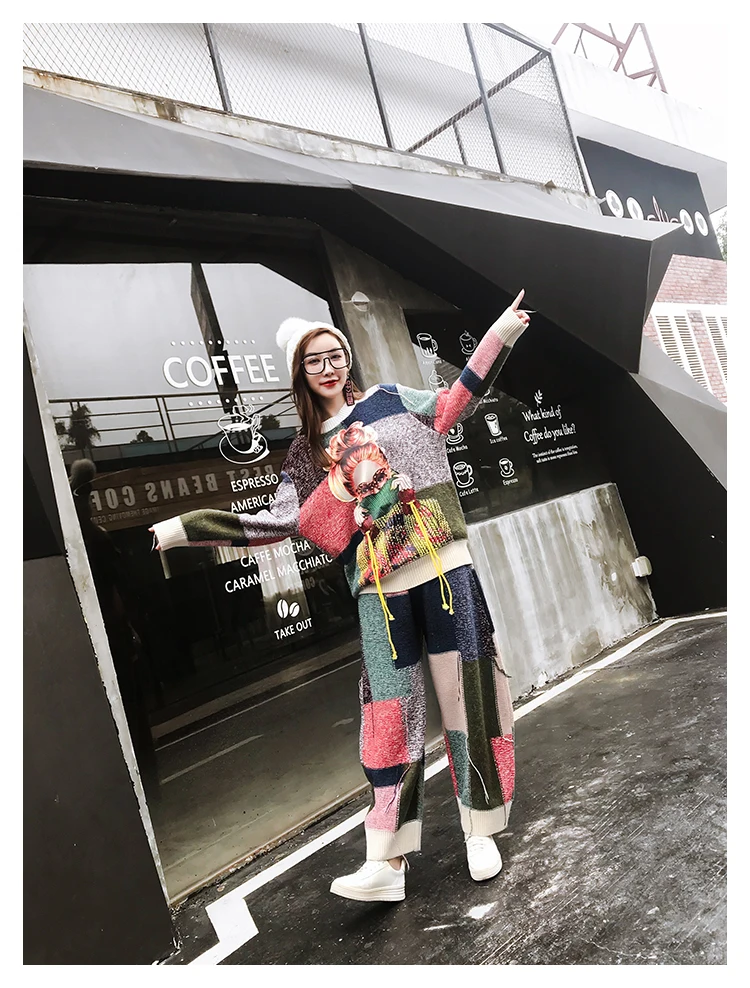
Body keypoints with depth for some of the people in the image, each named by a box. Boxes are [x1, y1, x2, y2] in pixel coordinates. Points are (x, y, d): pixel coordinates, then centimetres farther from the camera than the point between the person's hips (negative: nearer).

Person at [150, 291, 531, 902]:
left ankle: (480, 833, 19)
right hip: (379, 593, 1)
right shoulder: (305, 454, 15)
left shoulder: (390, 400, 12)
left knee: (468, 695, 2)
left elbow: (456, 403, 8)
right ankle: (387, 863, 7)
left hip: (446, 570, -1)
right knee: (390, 713, 0)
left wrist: (500, 335, -2)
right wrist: (188, 527, 8)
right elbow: (277, 521, 10)